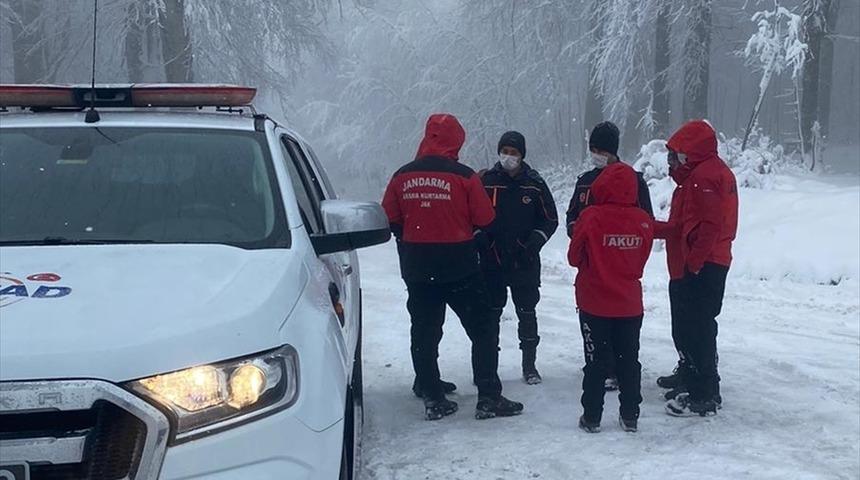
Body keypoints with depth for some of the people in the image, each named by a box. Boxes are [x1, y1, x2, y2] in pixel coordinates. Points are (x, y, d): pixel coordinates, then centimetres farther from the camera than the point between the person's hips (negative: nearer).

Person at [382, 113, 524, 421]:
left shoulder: (403, 177, -1)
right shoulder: (463, 176, -11)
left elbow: (390, 221, 5)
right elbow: (485, 220, -7)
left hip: (417, 270, 4)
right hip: (460, 269, -4)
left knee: (424, 333, 12)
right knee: (483, 329, 6)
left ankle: (433, 399, 14)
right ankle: (488, 398, 4)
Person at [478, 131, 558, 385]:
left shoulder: (535, 184, -1)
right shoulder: (486, 181, -1)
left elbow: (550, 219, 5)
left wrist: (534, 242, -8)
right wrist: (480, 242, -6)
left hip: (525, 262, 0)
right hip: (491, 260, 0)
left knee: (527, 312, 7)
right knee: (490, 312, 5)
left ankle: (529, 364, 18)